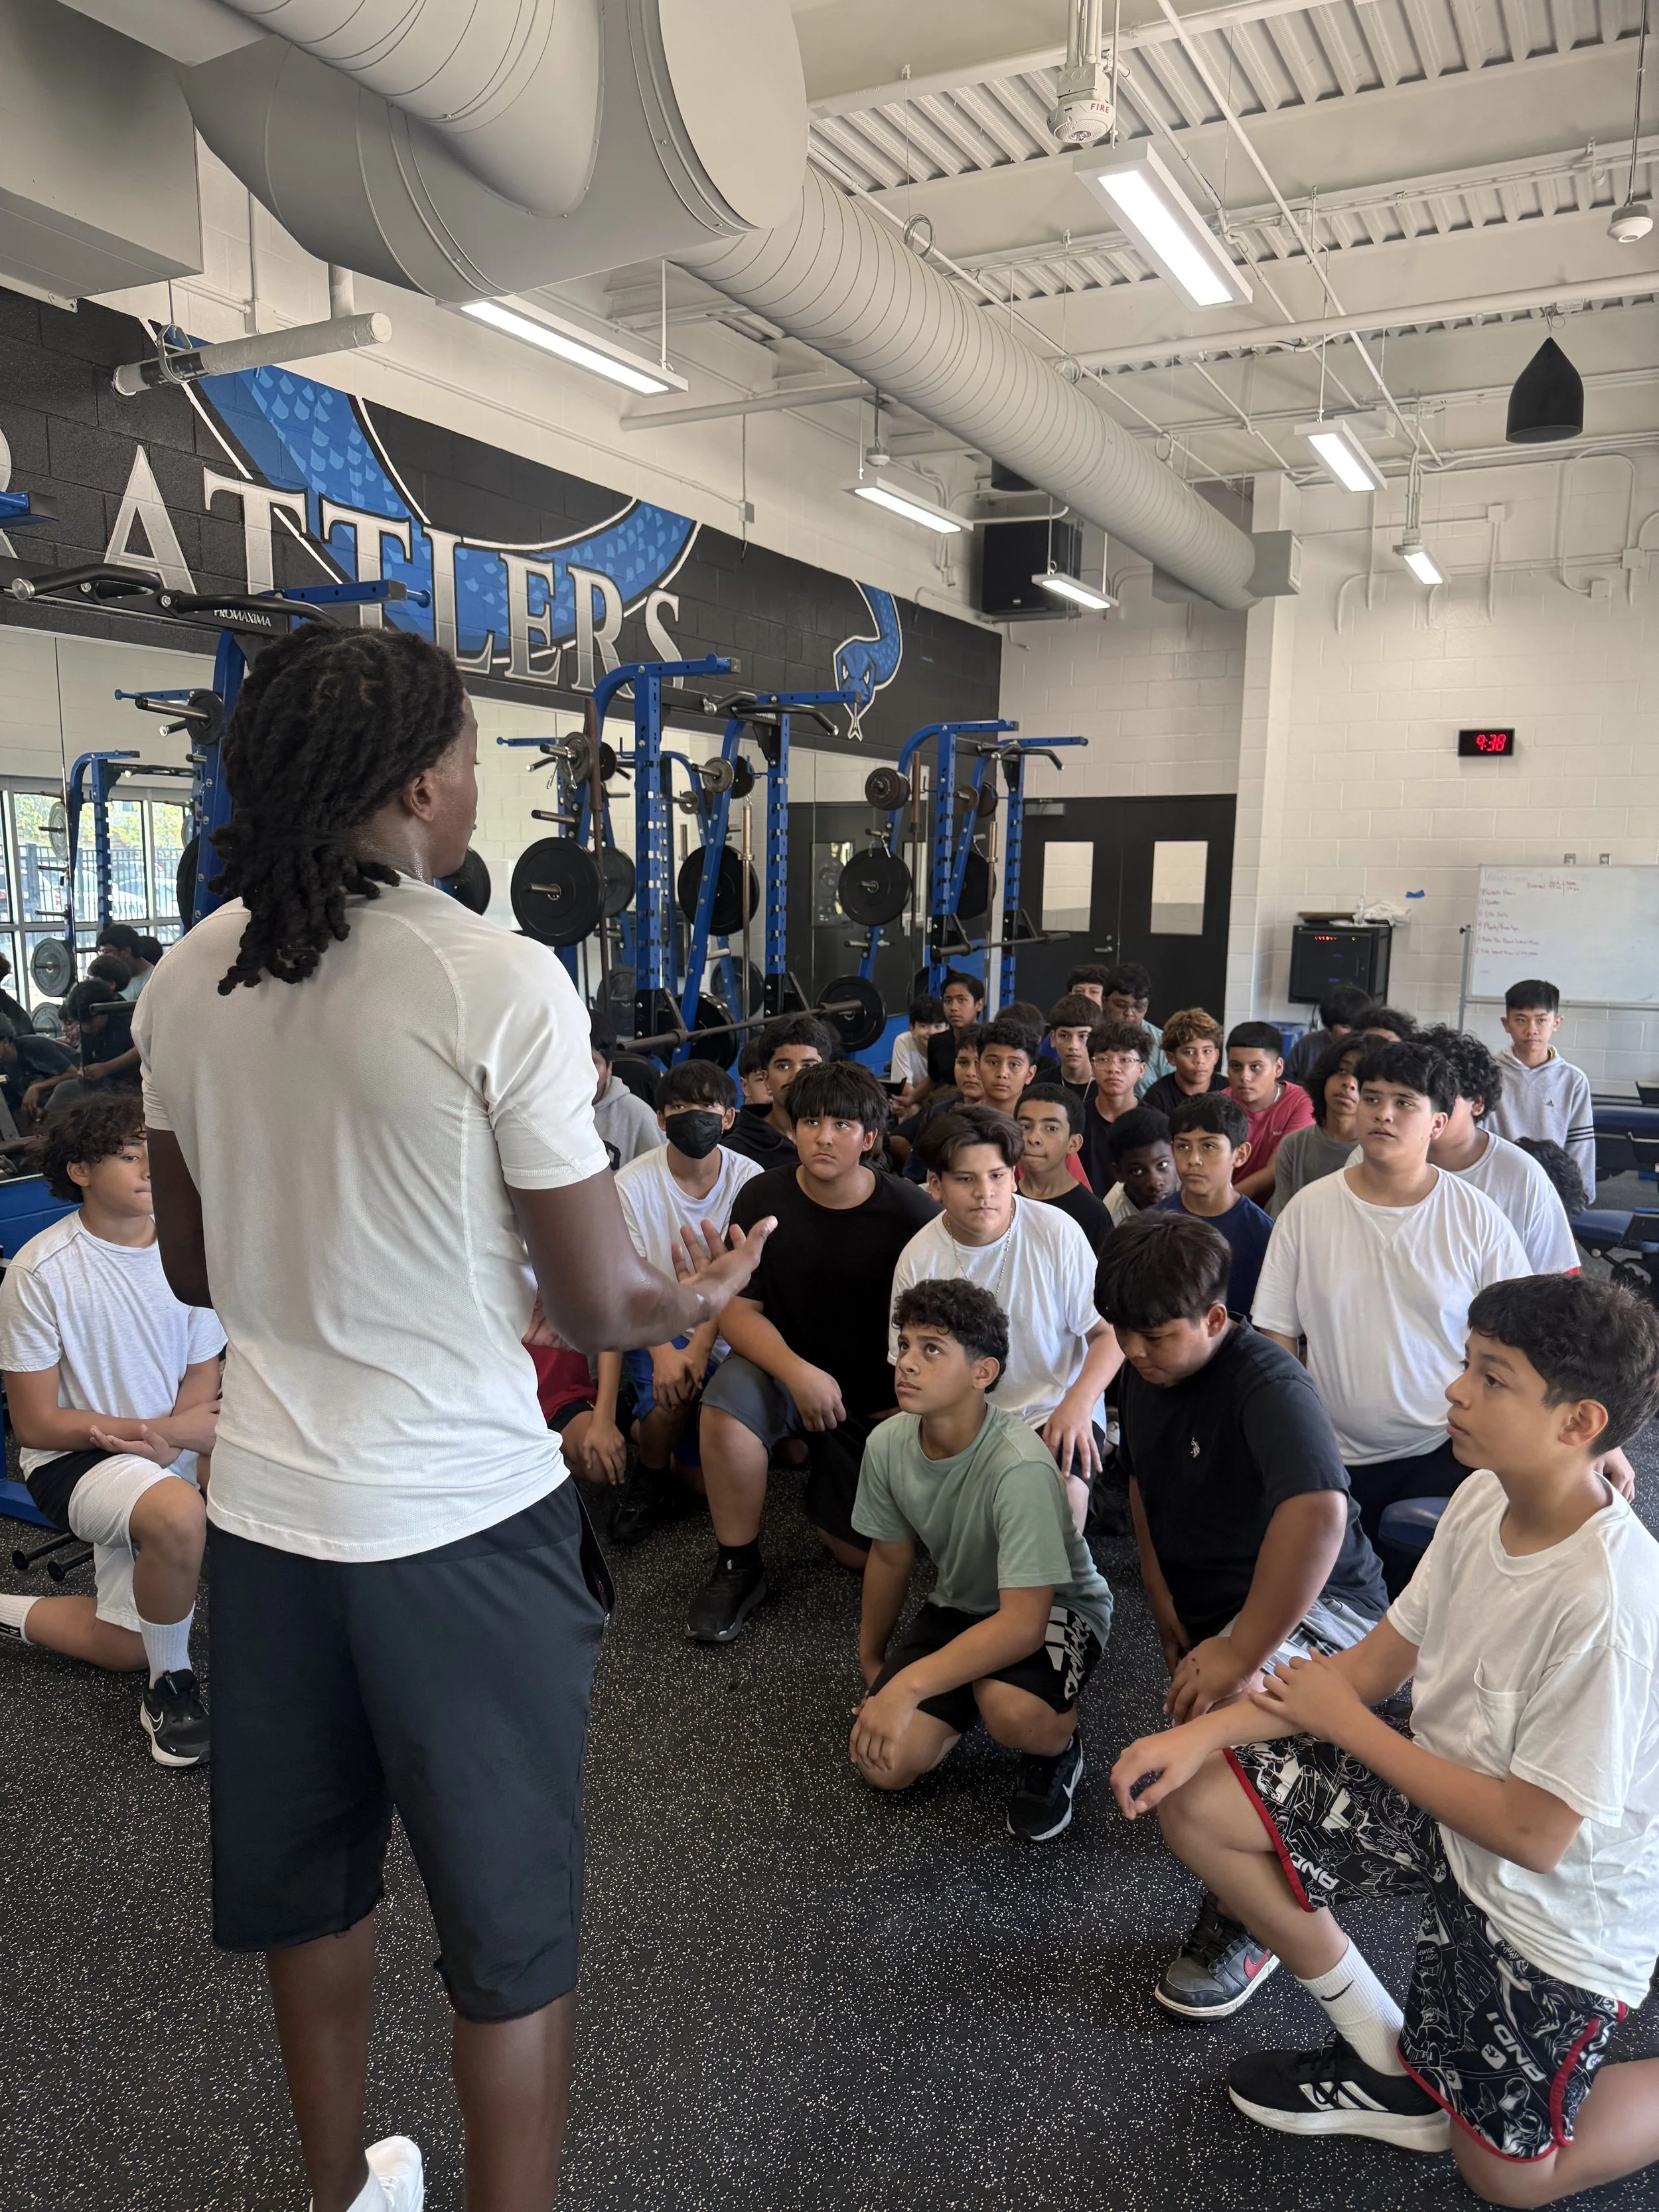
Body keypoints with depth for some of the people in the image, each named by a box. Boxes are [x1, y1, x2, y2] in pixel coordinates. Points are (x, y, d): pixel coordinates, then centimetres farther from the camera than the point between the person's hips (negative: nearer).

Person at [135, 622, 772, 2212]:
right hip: (460, 1518, -6)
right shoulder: (502, 980, -18)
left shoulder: (187, 981, 0)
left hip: (264, 1502, 7)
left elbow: (193, 1266, 10)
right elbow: (596, 1305, -14)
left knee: (307, 1875, 25)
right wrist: (707, 1292, 7)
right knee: (509, 1921, 13)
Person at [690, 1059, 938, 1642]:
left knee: (858, 1552, -3)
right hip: (784, 1365, 0)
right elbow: (738, 1310, -12)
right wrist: (798, 1373, -28)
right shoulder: (764, 1198, -10)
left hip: (877, 1396, 0)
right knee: (727, 1402, -34)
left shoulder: (910, 1212, -14)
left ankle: (827, 1471, 31)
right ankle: (737, 1568, -12)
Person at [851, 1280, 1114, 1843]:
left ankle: (1057, 1750, 1)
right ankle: (966, 1700, 20)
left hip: (1053, 1609, -5)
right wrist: (873, 1667, 15)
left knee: (1011, 1710, -37)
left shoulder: (1019, 1466, -35)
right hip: (959, 1604, 5)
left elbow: (1023, 1623, -36)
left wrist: (908, 1685, -39)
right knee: (884, 1763, -11)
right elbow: (890, 1557, 2)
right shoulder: (887, 1444, -17)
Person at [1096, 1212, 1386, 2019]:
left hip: (1316, 1604, -8)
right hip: (1208, 1607, 9)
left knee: (1219, 1711, -35)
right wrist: (1169, 1618, 0)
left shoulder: (1267, 1384, -27)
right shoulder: (1141, 1375, -1)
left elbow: (1318, 1510, -44)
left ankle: (1244, 1920, -13)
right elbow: (1143, 1489, 9)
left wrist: (1240, 1654, -42)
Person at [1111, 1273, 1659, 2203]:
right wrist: (1204, 1732, -14)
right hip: (1441, 1801, 7)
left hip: (1560, 1898, -6)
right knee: (1195, 1798, -7)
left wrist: (1350, 1722, -15)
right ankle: (1392, 2064, 12)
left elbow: (1535, 1833, -27)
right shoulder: (1484, 1499, -11)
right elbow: (1377, 1663, -3)